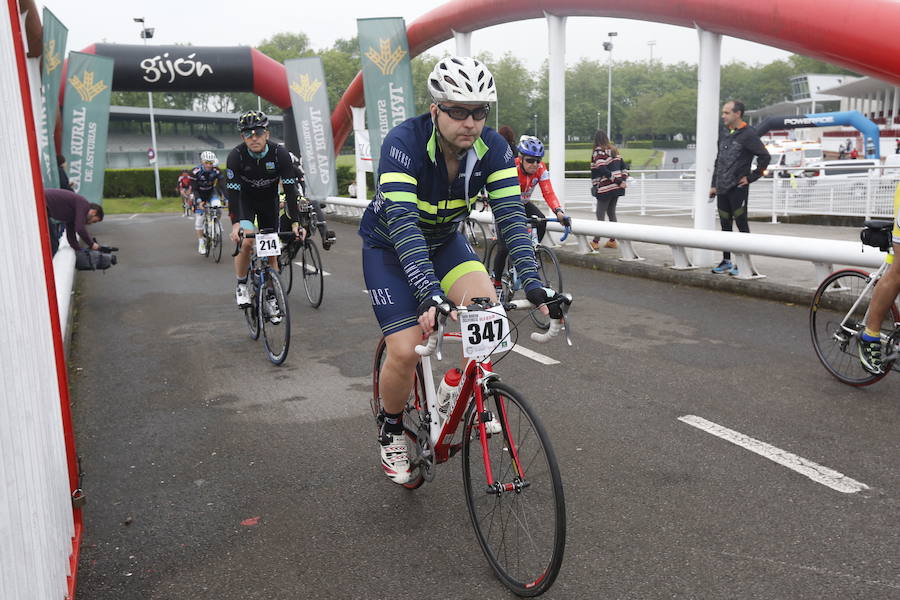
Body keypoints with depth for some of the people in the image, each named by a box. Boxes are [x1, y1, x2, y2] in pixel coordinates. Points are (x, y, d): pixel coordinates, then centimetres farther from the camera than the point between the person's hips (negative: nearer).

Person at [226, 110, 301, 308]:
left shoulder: (280, 153, -24)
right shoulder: (236, 155, -25)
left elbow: (290, 188, -25)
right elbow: (232, 190, -27)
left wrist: (295, 222, -31)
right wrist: (235, 223, -38)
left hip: (269, 201, 2)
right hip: (244, 200, -2)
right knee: (246, 241, -26)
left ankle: (271, 297, 16)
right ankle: (241, 285, -5)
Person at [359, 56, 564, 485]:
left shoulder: (493, 149, -20)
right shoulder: (404, 143, -32)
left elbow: (510, 216, -25)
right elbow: (402, 223, -42)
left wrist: (533, 284, -39)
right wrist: (430, 294, -53)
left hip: (444, 242, 4)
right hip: (390, 248, -3)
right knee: (406, 351, -15)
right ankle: (391, 431, 14)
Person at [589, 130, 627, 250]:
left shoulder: (598, 152, -10)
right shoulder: (614, 150, 12)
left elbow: (602, 170, -19)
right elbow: (623, 166, 12)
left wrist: (618, 181, -15)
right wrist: (623, 179, 7)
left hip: (605, 188, -7)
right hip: (616, 188, 7)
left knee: (600, 215, -2)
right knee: (611, 213, 16)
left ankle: (595, 242, 0)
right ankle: (612, 240, 17)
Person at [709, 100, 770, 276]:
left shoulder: (748, 134, -8)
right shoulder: (723, 132, 13)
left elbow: (765, 157, -10)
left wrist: (751, 177, -8)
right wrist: (714, 184, 16)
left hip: (738, 188, -7)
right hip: (722, 189, 7)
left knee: (741, 224, -2)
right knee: (725, 225, 12)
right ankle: (726, 261, 21)